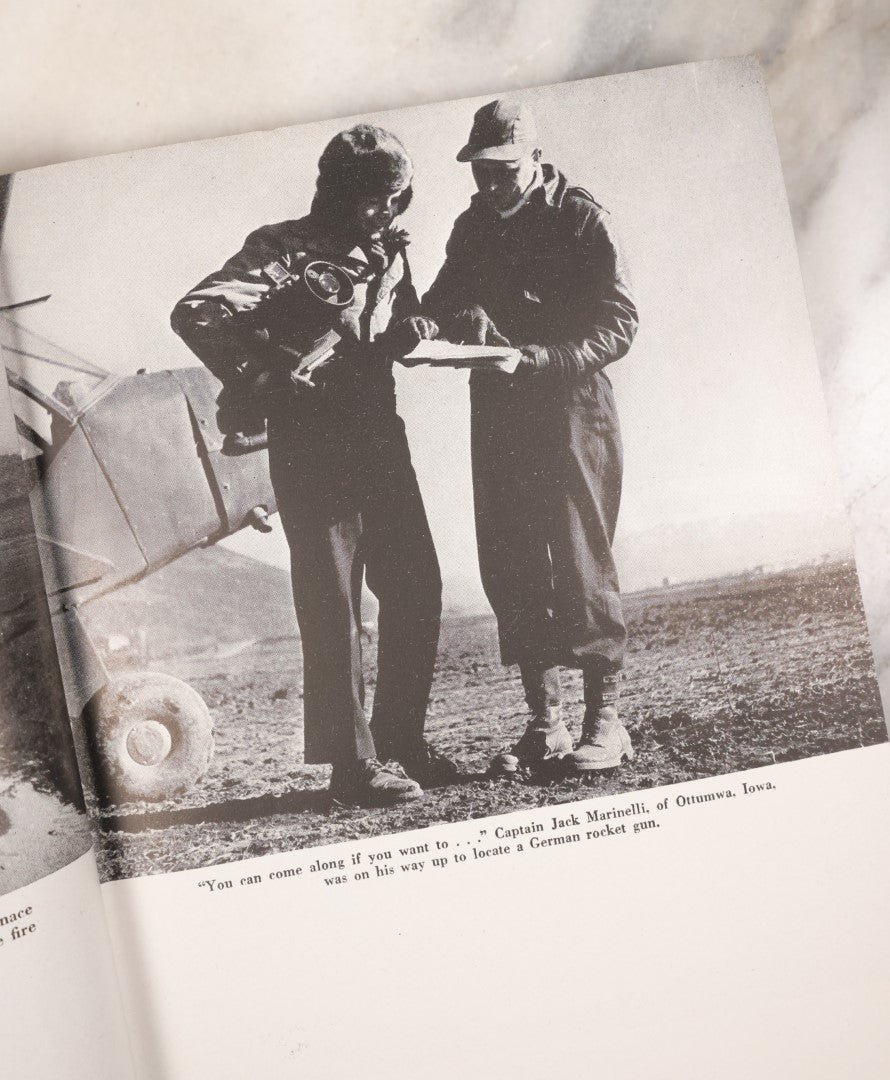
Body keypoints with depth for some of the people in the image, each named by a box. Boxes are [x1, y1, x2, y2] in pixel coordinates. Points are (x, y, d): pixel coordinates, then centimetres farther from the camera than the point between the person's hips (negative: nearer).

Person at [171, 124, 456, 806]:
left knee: (415, 590, 9)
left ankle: (401, 743, 23)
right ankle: (355, 765, 8)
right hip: (313, 448, -7)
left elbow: (406, 326, 21)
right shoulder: (285, 250, -9)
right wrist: (264, 381, -17)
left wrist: (412, 330, -3)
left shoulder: (389, 251, 12)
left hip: (382, 439, 8)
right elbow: (196, 314, -18)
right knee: (334, 609, -2)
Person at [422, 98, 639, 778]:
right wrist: (451, 321, -10)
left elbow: (618, 321, -9)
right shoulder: (472, 229, 15)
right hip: (497, 415, 6)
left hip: (571, 409, -6)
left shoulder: (580, 218, -2)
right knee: (509, 567, 4)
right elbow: (440, 305, 14)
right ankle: (545, 726, 12)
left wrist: (548, 358, -24)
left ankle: (605, 722, 4)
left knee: (580, 561, -6)